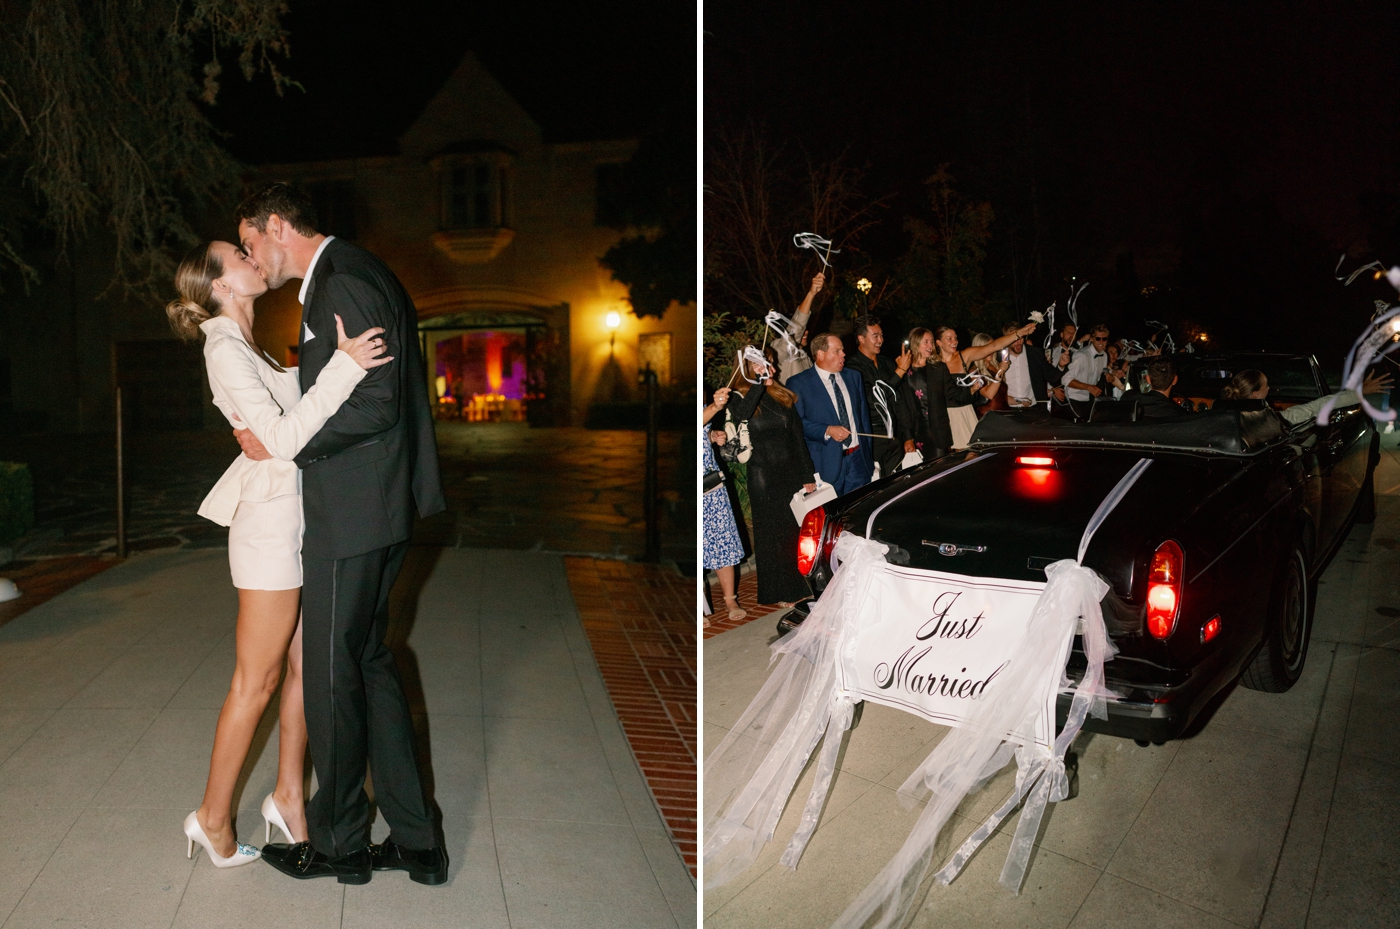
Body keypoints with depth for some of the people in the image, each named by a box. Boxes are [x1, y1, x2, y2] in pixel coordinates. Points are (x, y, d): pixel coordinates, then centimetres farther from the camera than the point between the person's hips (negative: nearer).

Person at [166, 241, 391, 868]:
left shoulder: (245, 346, 18)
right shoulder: (225, 349, -13)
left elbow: (293, 418, 21)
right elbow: (283, 436, -24)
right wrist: (343, 368, -30)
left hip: (295, 519, 9)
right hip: (270, 517, -9)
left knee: (307, 665, 12)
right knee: (256, 680, 2)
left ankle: (288, 797, 25)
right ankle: (213, 818, 18)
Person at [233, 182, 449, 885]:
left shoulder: (341, 284, -15)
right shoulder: (353, 273, 17)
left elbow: (377, 405, -23)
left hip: (351, 514, -10)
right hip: (379, 509, 10)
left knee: (331, 674, 4)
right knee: (368, 664, 15)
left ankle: (339, 841, 23)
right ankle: (414, 841, 24)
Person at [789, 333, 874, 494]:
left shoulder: (853, 377, 12)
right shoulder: (798, 383, -5)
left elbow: (863, 414, 16)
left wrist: (869, 455, 13)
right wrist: (827, 431, -20)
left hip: (859, 458, 5)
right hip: (827, 462, -4)